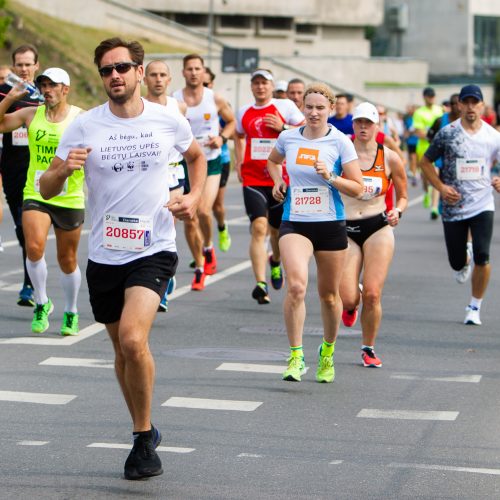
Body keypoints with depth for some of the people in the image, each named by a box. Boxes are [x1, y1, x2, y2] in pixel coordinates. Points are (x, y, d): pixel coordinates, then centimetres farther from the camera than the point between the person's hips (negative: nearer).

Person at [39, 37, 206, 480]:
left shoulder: (170, 122, -1)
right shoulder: (84, 126, -3)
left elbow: (197, 156, 21)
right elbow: (46, 190, -3)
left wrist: (195, 197, 2)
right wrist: (63, 169, -25)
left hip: (154, 249, -3)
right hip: (104, 255, 3)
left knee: (133, 338, -23)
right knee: (123, 350, 15)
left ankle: (144, 438, -7)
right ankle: (145, 431, 36)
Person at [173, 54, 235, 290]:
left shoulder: (215, 99, -3)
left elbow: (231, 121, 12)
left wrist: (222, 138, -7)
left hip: (211, 162, -1)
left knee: (203, 210, -21)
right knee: (189, 219, 3)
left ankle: (208, 247, 9)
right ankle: (199, 267, 19)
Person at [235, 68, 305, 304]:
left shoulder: (285, 106, 0)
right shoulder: (244, 112, 10)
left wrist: (282, 127, -14)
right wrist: (239, 163, 18)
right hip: (253, 179, 1)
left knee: (277, 230, 12)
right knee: (259, 227, -16)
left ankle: (275, 262, 48)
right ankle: (260, 284, -23)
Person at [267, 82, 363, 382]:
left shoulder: (341, 142, -4)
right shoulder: (288, 138, 4)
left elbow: (357, 189, -4)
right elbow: (274, 160, 28)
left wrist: (330, 177, -18)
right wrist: (278, 182, 10)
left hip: (330, 225, -1)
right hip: (294, 224, 1)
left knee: (329, 294, 11)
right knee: (296, 286, -21)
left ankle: (328, 351, 35)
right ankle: (296, 357, -15)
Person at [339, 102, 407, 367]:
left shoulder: (390, 158, 1)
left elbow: (402, 196, 12)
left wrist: (397, 211, -7)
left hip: (378, 228, 0)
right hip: (346, 229, 0)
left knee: (372, 294, -10)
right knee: (347, 298, -10)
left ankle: (369, 348, 11)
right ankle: (351, 307, 31)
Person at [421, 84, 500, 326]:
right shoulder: (447, 133, -3)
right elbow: (426, 162, 6)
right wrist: (441, 187, -8)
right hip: (453, 207, 0)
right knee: (456, 262, 5)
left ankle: (474, 307, 5)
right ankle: (463, 262, 46)